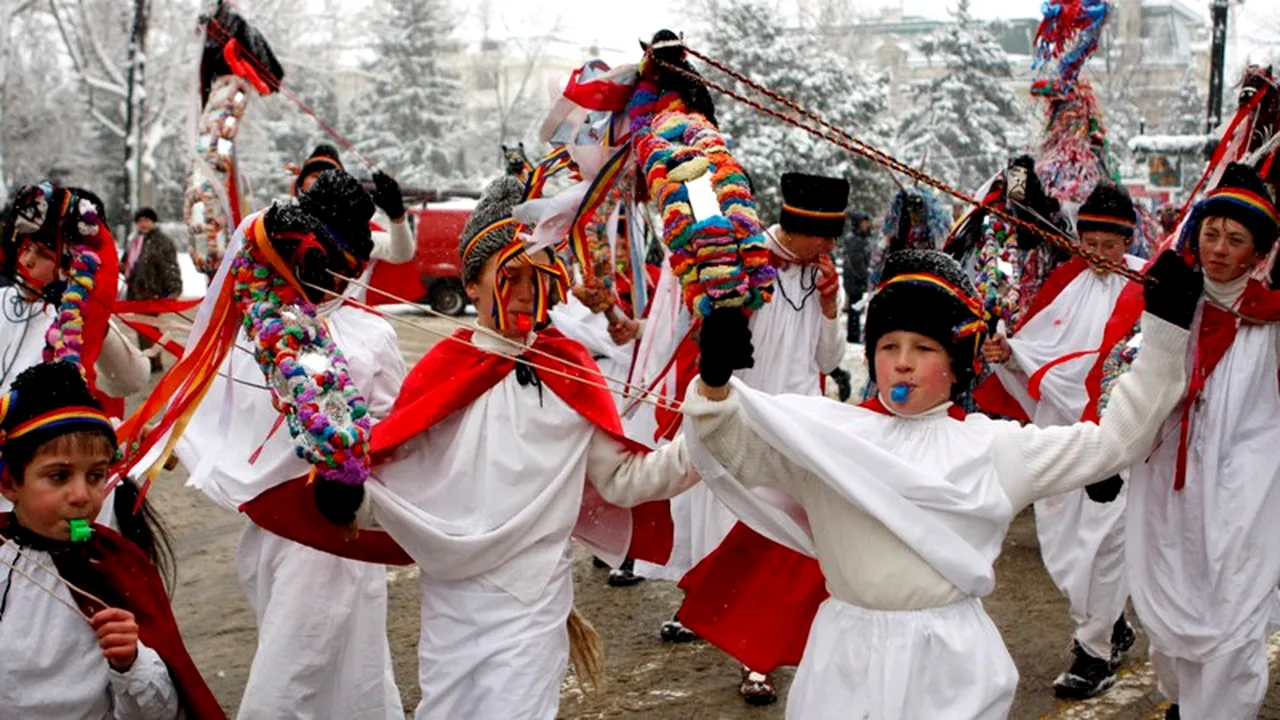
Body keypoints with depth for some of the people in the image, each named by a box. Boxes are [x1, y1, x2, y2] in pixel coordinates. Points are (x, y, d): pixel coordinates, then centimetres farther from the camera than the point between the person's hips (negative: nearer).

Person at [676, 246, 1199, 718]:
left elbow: (1112, 441, 7)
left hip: (948, 660, 0)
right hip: (846, 659, 1)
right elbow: (733, 450, 0)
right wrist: (715, 383, -20)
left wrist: (1163, 336, 3)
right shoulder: (828, 433, 3)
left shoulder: (992, 447, 3)